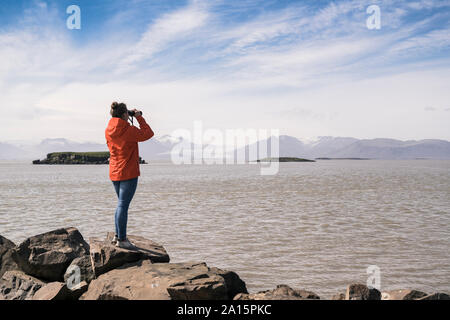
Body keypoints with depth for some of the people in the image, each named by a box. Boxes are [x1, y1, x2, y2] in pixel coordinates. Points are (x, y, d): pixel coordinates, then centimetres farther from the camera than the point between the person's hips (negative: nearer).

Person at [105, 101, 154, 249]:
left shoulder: (108, 130, 3)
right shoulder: (129, 131, -17)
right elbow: (148, 134, -6)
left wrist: (129, 122, 17)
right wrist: (139, 117, 1)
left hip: (114, 173, 8)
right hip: (128, 173, -8)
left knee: (122, 203, 19)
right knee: (123, 205, -4)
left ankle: (118, 235, 25)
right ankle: (121, 240, 2)